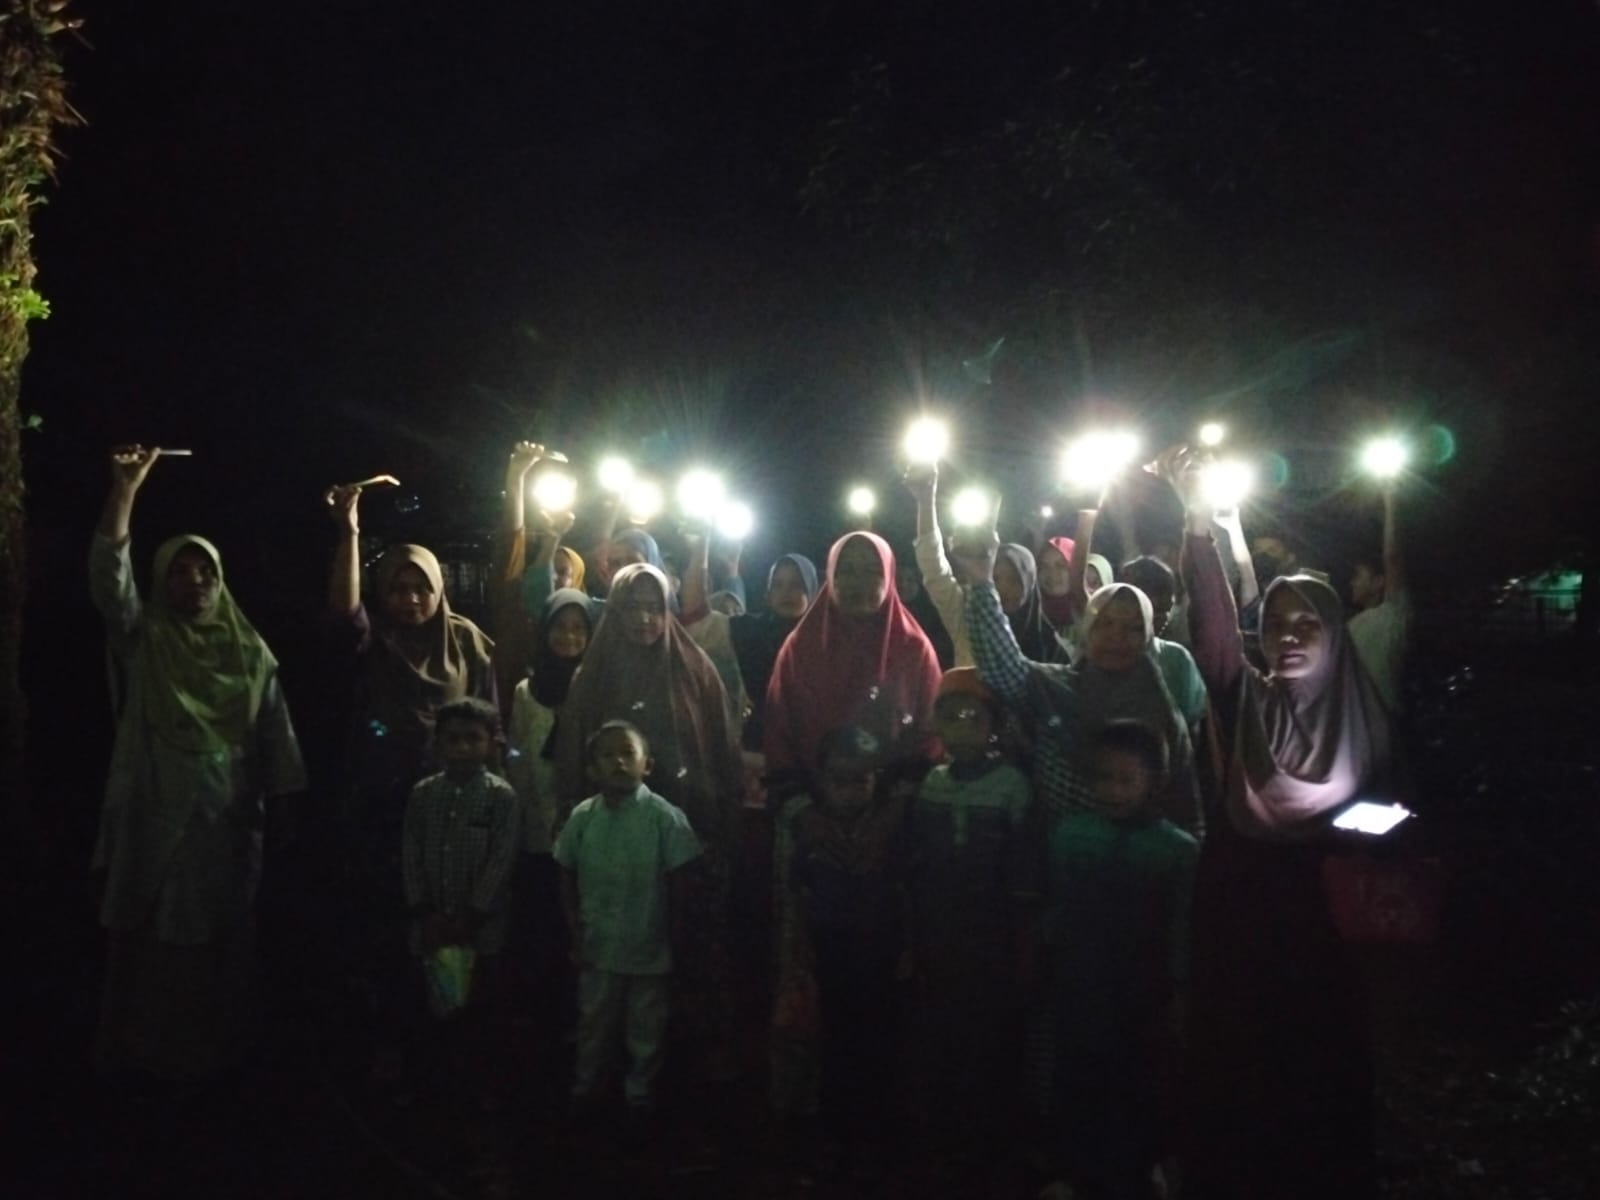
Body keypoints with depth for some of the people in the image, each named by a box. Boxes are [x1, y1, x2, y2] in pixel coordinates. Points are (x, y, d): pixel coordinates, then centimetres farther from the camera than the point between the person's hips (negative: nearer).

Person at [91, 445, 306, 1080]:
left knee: (221, 949, 8)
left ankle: (217, 1059, 21)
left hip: (227, 825, 1)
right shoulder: (141, 638, 5)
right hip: (152, 821, -1)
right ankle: (142, 1061, 17)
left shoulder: (249, 651, 9)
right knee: (148, 949, 3)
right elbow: (108, 574, -11)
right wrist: (125, 485, -20)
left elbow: (277, 732, 8)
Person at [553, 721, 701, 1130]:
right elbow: (568, 881, 3)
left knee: (647, 1029, 13)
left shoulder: (664, 817, -15)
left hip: (649, 947, -2)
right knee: (594, 1024, 19)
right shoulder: (582, 818, -7)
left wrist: (673, 940, -5)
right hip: (598, 947, 2)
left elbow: (677, 884, -8)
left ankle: (639, 1096, 33)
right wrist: (576, 936, 2)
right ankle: (585, 1090, 39)